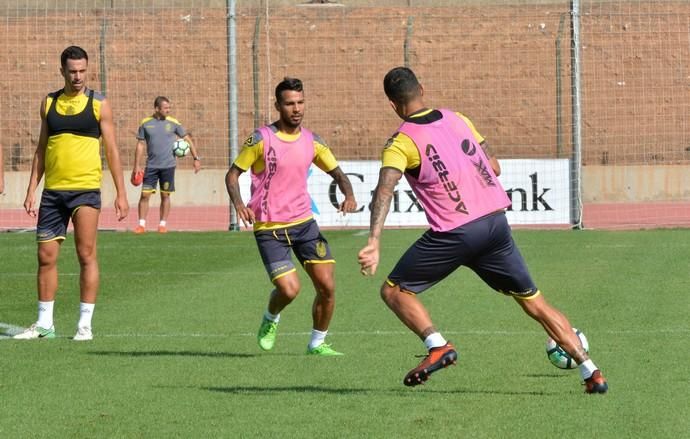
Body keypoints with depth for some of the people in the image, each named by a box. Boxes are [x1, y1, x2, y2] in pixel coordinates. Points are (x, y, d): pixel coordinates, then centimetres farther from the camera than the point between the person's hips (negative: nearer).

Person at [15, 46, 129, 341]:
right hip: (52, 191, 4)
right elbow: (41, 149, 15)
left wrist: (121, 193, -3)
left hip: (85, 189, -4)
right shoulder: (49, 103, 11)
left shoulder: (98, 104, 1)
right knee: (46, 256, 4)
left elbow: (111, 150, 2)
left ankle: (85, 324, -3)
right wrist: (31, 190, 8)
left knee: (86, 254, -8)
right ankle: (44, 323, 14)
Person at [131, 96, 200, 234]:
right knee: (145, 194, -5)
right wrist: (137, 166, 2)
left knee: (165, 195, 4)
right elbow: (140, 145, 6)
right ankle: (142, 225, 1)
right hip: (151, 165, 0)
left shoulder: (173, 123, 1)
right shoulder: (146, 123, 2)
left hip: (168, 165, 0)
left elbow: (187, 139, 7)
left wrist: (196, 158, 2)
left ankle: (163, 224, 13)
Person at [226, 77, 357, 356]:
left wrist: (348, 195, -9)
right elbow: (233, 174, -3)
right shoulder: (261, 139, -8)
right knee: (289, 289, -16)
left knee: (327, 286, -4)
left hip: (303, 222, 4)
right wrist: (238, 203, -22)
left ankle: (317, 343, 16)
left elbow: (337, 173, 13)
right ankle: (271, 319, 19)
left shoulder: (312, 141, 4)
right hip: (269, 228, -4)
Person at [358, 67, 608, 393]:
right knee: (534, 302, 15)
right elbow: (494, 167, 17)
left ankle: (437, 346, -11)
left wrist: (373, 242, -30)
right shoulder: (457, 119, 11)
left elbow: (384, 190, -20)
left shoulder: (402, 142, -4)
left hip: (454, 233, -5)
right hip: (496, 224, 5)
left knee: (394, 290, 11)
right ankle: (590, 371, 10)